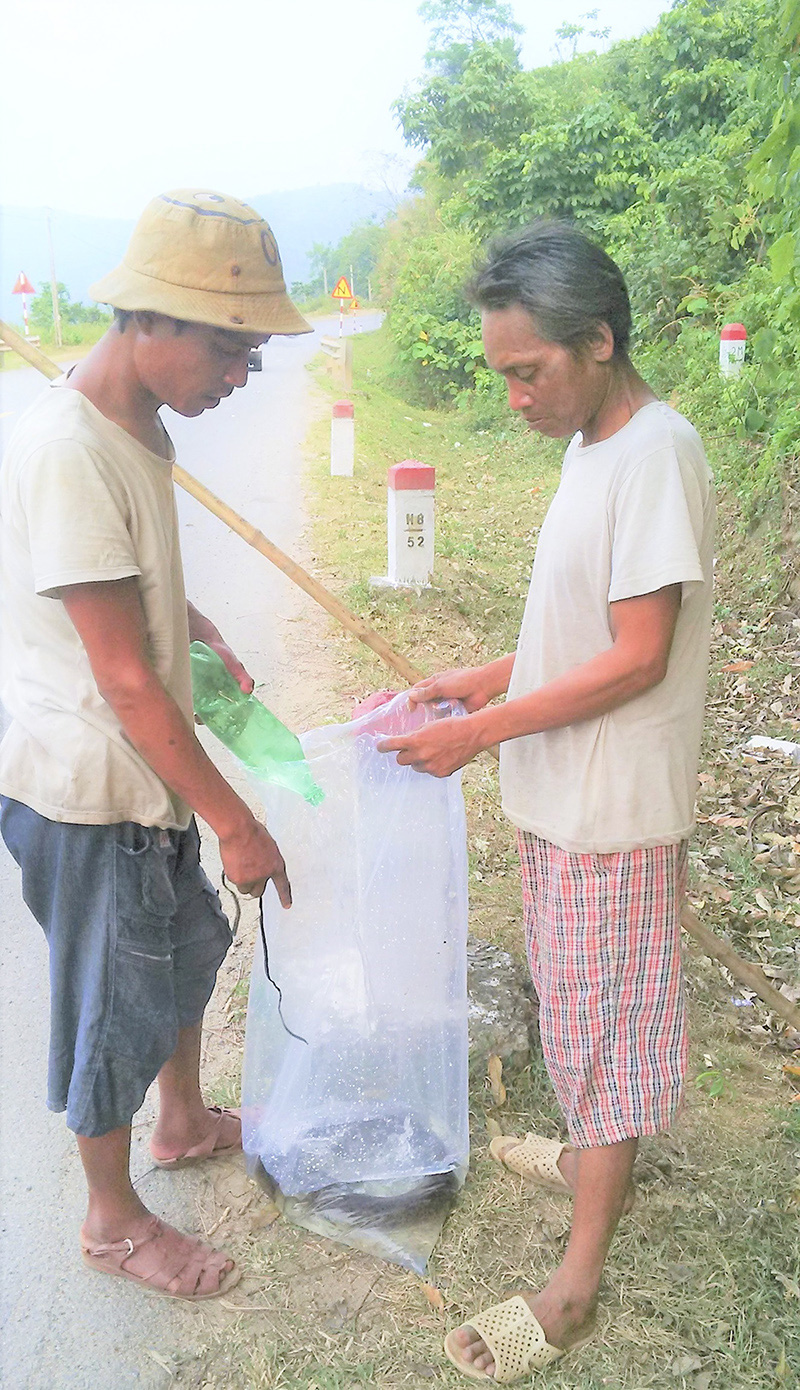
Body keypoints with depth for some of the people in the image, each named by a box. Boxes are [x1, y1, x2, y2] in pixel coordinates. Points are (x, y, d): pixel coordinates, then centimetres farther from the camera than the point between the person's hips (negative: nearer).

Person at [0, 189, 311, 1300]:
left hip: (143, 774, 9)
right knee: (118, 1002, 10)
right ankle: (114, 1218, 35)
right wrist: (236, 823, -20)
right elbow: (127, 684, -27)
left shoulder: (135, 426, 1)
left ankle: (185, 1122, 51)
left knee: (190, 944, 25)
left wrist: (202, 634, 4)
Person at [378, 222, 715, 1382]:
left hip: (614, 807, -9)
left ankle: (576, 1284, 21)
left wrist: (481, 733, -21)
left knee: (604, 1021, 4)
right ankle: (594, 1156, 48)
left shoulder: (658, 453, -22)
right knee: (575, 1003, 24)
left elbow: (638, 658, -23)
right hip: (562, 795, 9)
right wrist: (493, 677, 6)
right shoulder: (595, 442, 7)